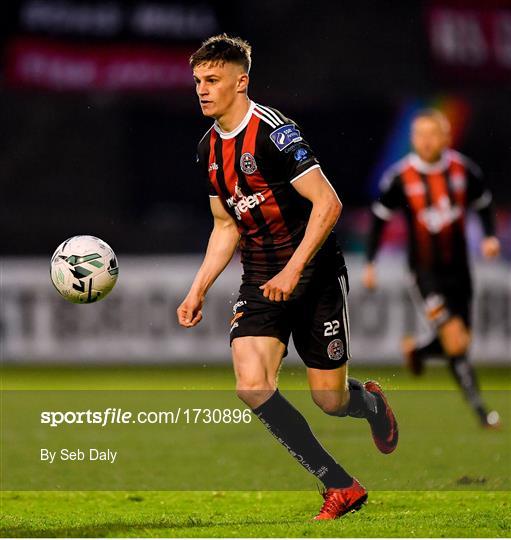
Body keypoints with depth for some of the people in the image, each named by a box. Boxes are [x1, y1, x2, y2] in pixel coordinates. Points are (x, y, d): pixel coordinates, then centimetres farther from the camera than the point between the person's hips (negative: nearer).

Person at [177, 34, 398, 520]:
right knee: (251, 385, -16)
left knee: (329, 400, -2)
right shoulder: (209, 150, 7)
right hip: (259, 284, 6)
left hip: (316, 277, -6)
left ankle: (371, 403, 39)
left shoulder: (273, 133, -17)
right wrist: (198, 291, 11)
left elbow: (327, 202, -20)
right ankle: (340, 487, -6)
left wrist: (293, 270, -25)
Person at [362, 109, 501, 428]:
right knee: (455, 342, -17)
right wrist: (370, 263, 2)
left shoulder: (464, 170, -3)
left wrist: (491, 237, -3)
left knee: (462, 342, 9)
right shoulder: (400, 177, -10)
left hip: (458, 267, 4)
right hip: (425, 269, -4)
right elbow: (380, 217, 2)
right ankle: (478, 407, -7)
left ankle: (415, 350, 39)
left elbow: (484, 204, 14)